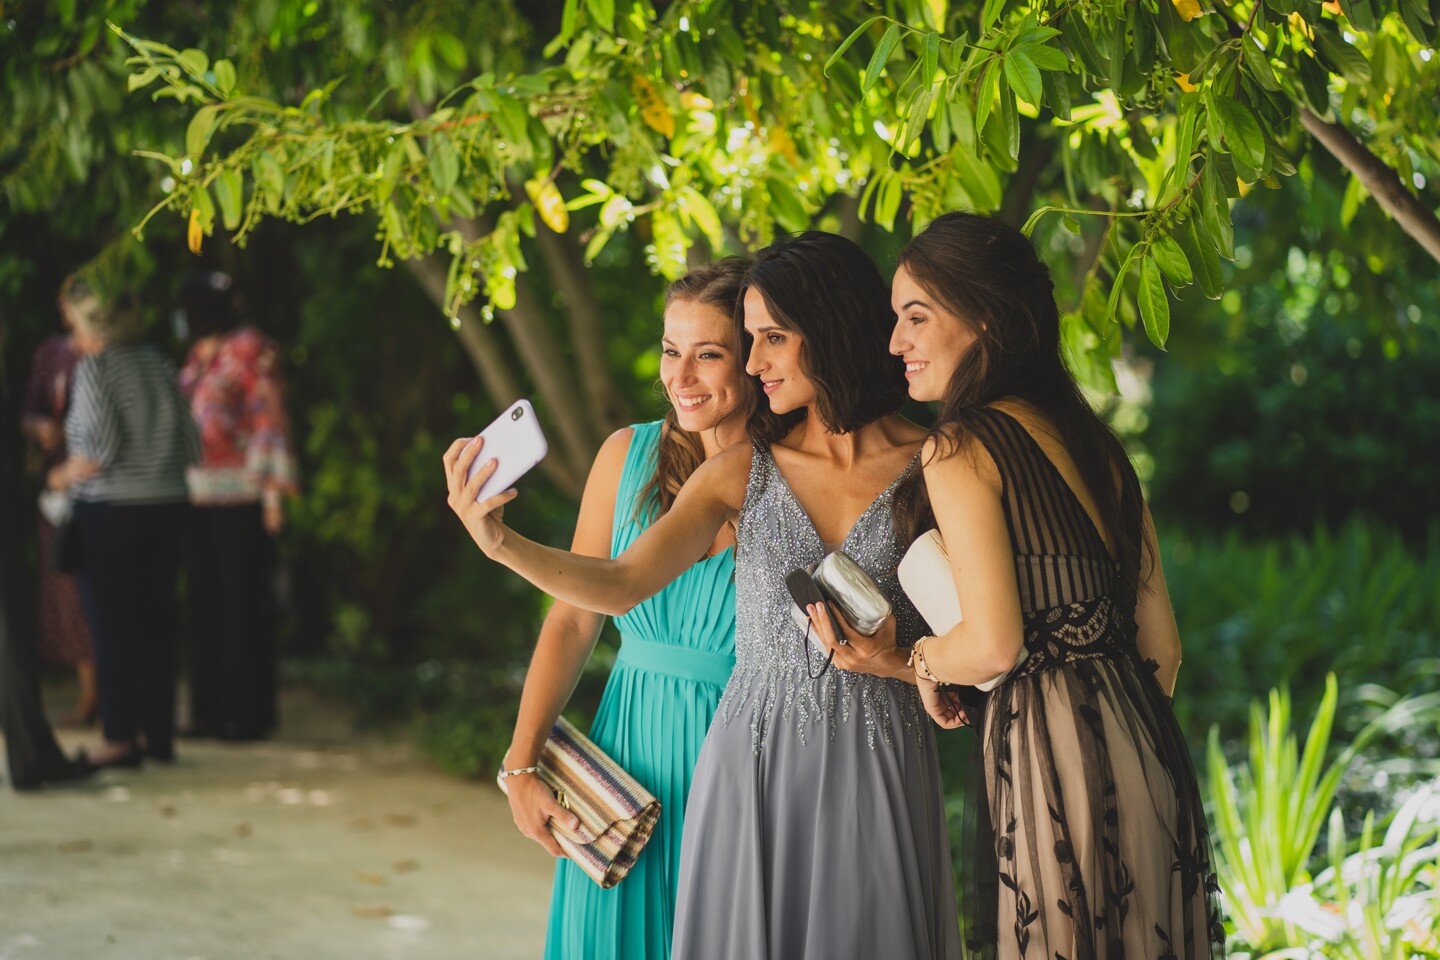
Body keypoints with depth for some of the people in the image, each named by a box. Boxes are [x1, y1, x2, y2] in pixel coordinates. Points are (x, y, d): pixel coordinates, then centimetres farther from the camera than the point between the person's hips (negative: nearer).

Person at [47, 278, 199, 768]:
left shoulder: (95, 366, -10)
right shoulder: (158, 363, 8)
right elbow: (191, 446, 8)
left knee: (112, 625, 1)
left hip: (109, 511, -6)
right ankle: (158, 732, 16)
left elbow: (102, 446, -19)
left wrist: (66, 475, -3)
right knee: (155, 622, 11)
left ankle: (121, 737, 3)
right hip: (167, 507, 6)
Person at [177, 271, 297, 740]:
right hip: (199, 493, 8)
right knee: (204, 602, 9)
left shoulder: (250, 350, -7)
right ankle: (211, 710, 15)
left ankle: (250, 714, 1)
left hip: (240, 495, -8)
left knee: (244, 601, -4)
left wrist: (272, 490, -17)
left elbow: (270, 420, -11)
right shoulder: (200, 354, 16)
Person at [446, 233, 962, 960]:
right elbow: (622, 583, -7)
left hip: (877, 777, -2)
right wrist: (501, 543, -21)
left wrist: (898, 663, -16)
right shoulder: (743, 471, 4)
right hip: (752, 768, 2)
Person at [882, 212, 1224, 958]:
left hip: (1049, 749, -8)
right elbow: (1162, 642, 16)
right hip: (1146, 748, 8)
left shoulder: (961, 447, -8)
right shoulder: (1091, 438, 14)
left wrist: (924, 660, 4)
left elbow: (994, 645, -16)